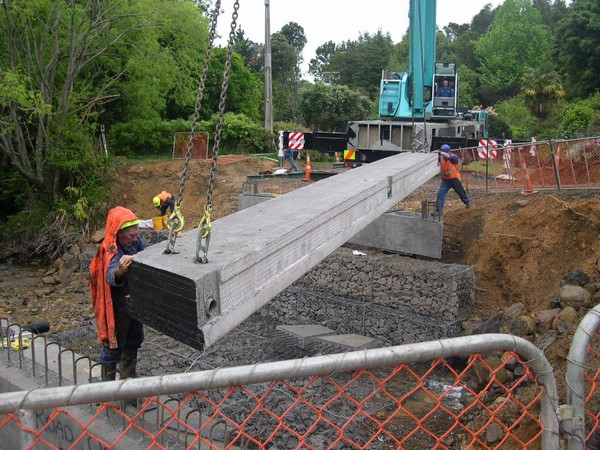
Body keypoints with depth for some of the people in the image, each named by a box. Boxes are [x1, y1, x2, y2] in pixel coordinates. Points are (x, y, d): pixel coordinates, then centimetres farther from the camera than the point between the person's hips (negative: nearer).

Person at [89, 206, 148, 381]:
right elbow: (110, 277, -46)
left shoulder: (135, 242, -7)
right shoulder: (111, 252, -29)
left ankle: (128, 376, 43)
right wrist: (119, 271, -69)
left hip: (134, 302, 8)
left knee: (134, 340, 23)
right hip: (117, 307, -8)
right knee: (113, 346, 5)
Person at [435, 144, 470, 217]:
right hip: (445, 180, 3)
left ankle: (467, 202, 50)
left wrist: (440, 152, -55)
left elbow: (448, 156, -43)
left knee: (461, 192, 19)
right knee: (440, 194, -12)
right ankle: (438, 212, -12)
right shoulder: (441, 157, -9)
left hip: (455, 179, -3)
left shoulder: (454, 157, -21)